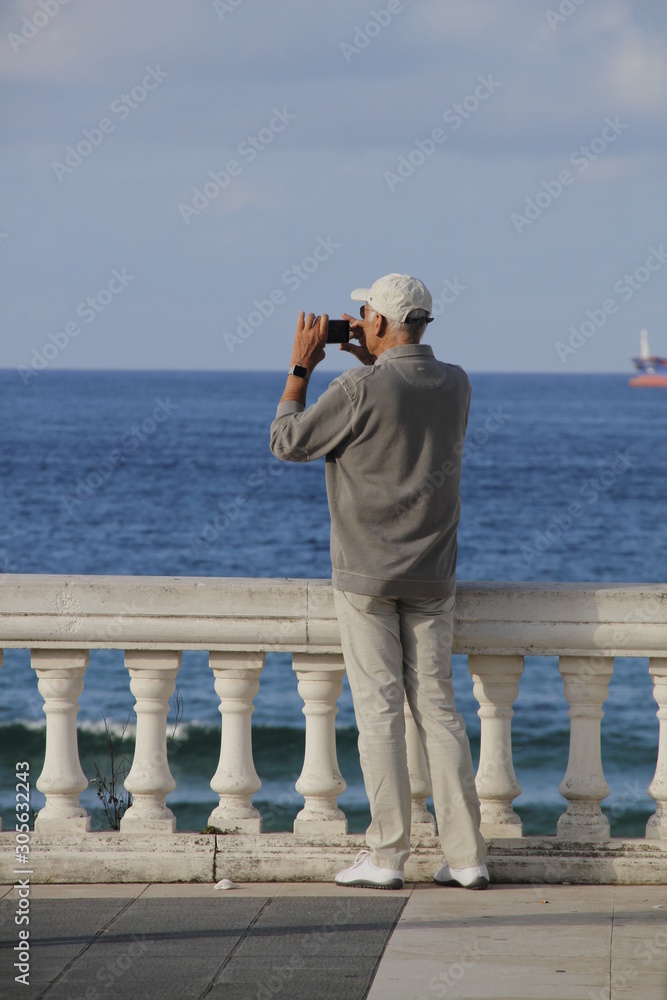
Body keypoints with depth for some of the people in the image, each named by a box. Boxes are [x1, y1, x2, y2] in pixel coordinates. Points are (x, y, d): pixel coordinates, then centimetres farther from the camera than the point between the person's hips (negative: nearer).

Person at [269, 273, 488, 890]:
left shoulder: (361, 390, -16)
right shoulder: (455, 384, 3)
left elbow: (288, 443, -5)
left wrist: (301, 366, 3)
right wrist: (378, 364, 23)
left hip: (366, 575, -5)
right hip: (432, 575, 5)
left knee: (379, 708, -2)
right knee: (438, 707, 7)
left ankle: (387, 856, -2)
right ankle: (466, 856, 3)